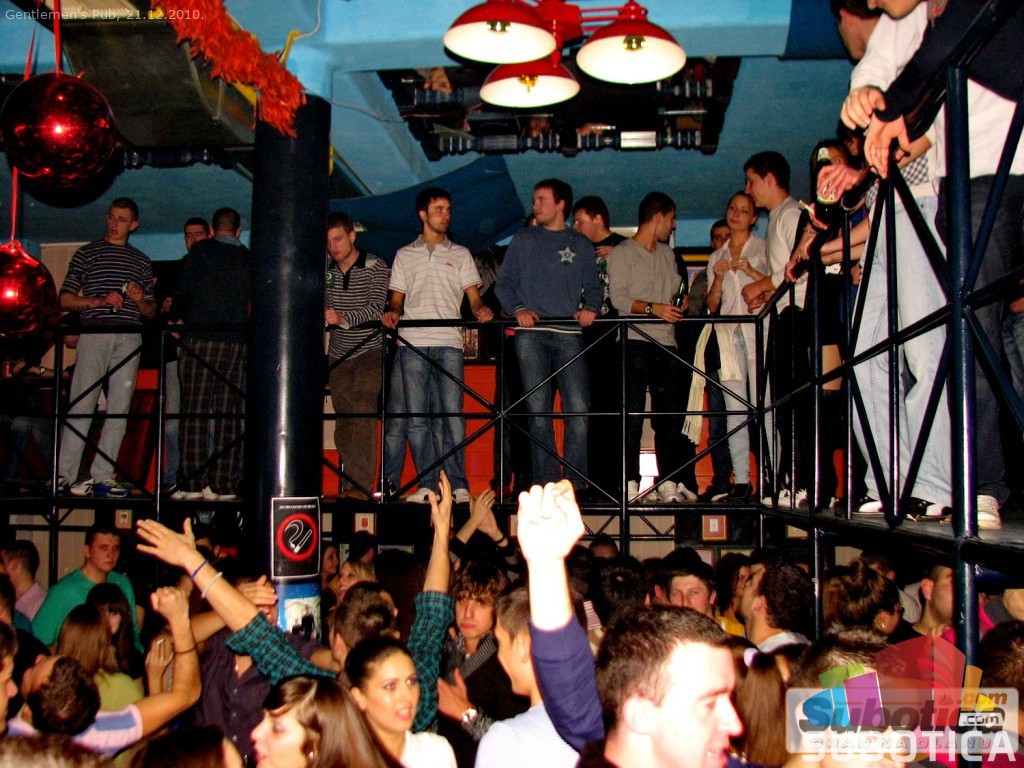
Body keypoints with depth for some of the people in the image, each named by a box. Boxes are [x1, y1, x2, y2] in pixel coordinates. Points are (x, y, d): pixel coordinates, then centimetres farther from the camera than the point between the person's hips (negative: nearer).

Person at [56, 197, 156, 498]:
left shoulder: (142, 262, 20)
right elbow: (65, 299, 6)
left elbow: (151, 311, 20)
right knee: (81, 405, -8)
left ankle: (101, 476, 1)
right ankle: (65, 475, -7)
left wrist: (140, 301, -2)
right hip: (94, 334, -3)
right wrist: (99, 300, -9)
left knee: (120, 408, -2)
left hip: (129, 337, 3)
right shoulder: (87, 253, 13)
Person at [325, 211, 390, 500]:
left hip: (369, 349, -5)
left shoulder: (375, 267, -5)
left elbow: (376, 308, -17)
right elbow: (320, 308, 13)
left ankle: (360, 485, -18)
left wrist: (344, 318, -33)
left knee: (363, 415, -15)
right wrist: (321, 317, -11)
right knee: (343, 420, 1)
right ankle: (348, 483, 5)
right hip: (338, 354, 5)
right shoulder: (326, 272, 9)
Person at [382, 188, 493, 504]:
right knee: (416, 416, -2)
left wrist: (481, 309, -11)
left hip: (448, 341, -1)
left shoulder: (460, 254, 18)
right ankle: (428, 484, 1)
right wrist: (392, 312, -5)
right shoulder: (404, 255, 20)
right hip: (412, 342, 1)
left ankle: (457, 484, -6)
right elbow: (397, 298, 18)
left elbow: (474, 297, 11)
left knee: (453, 413, -9)